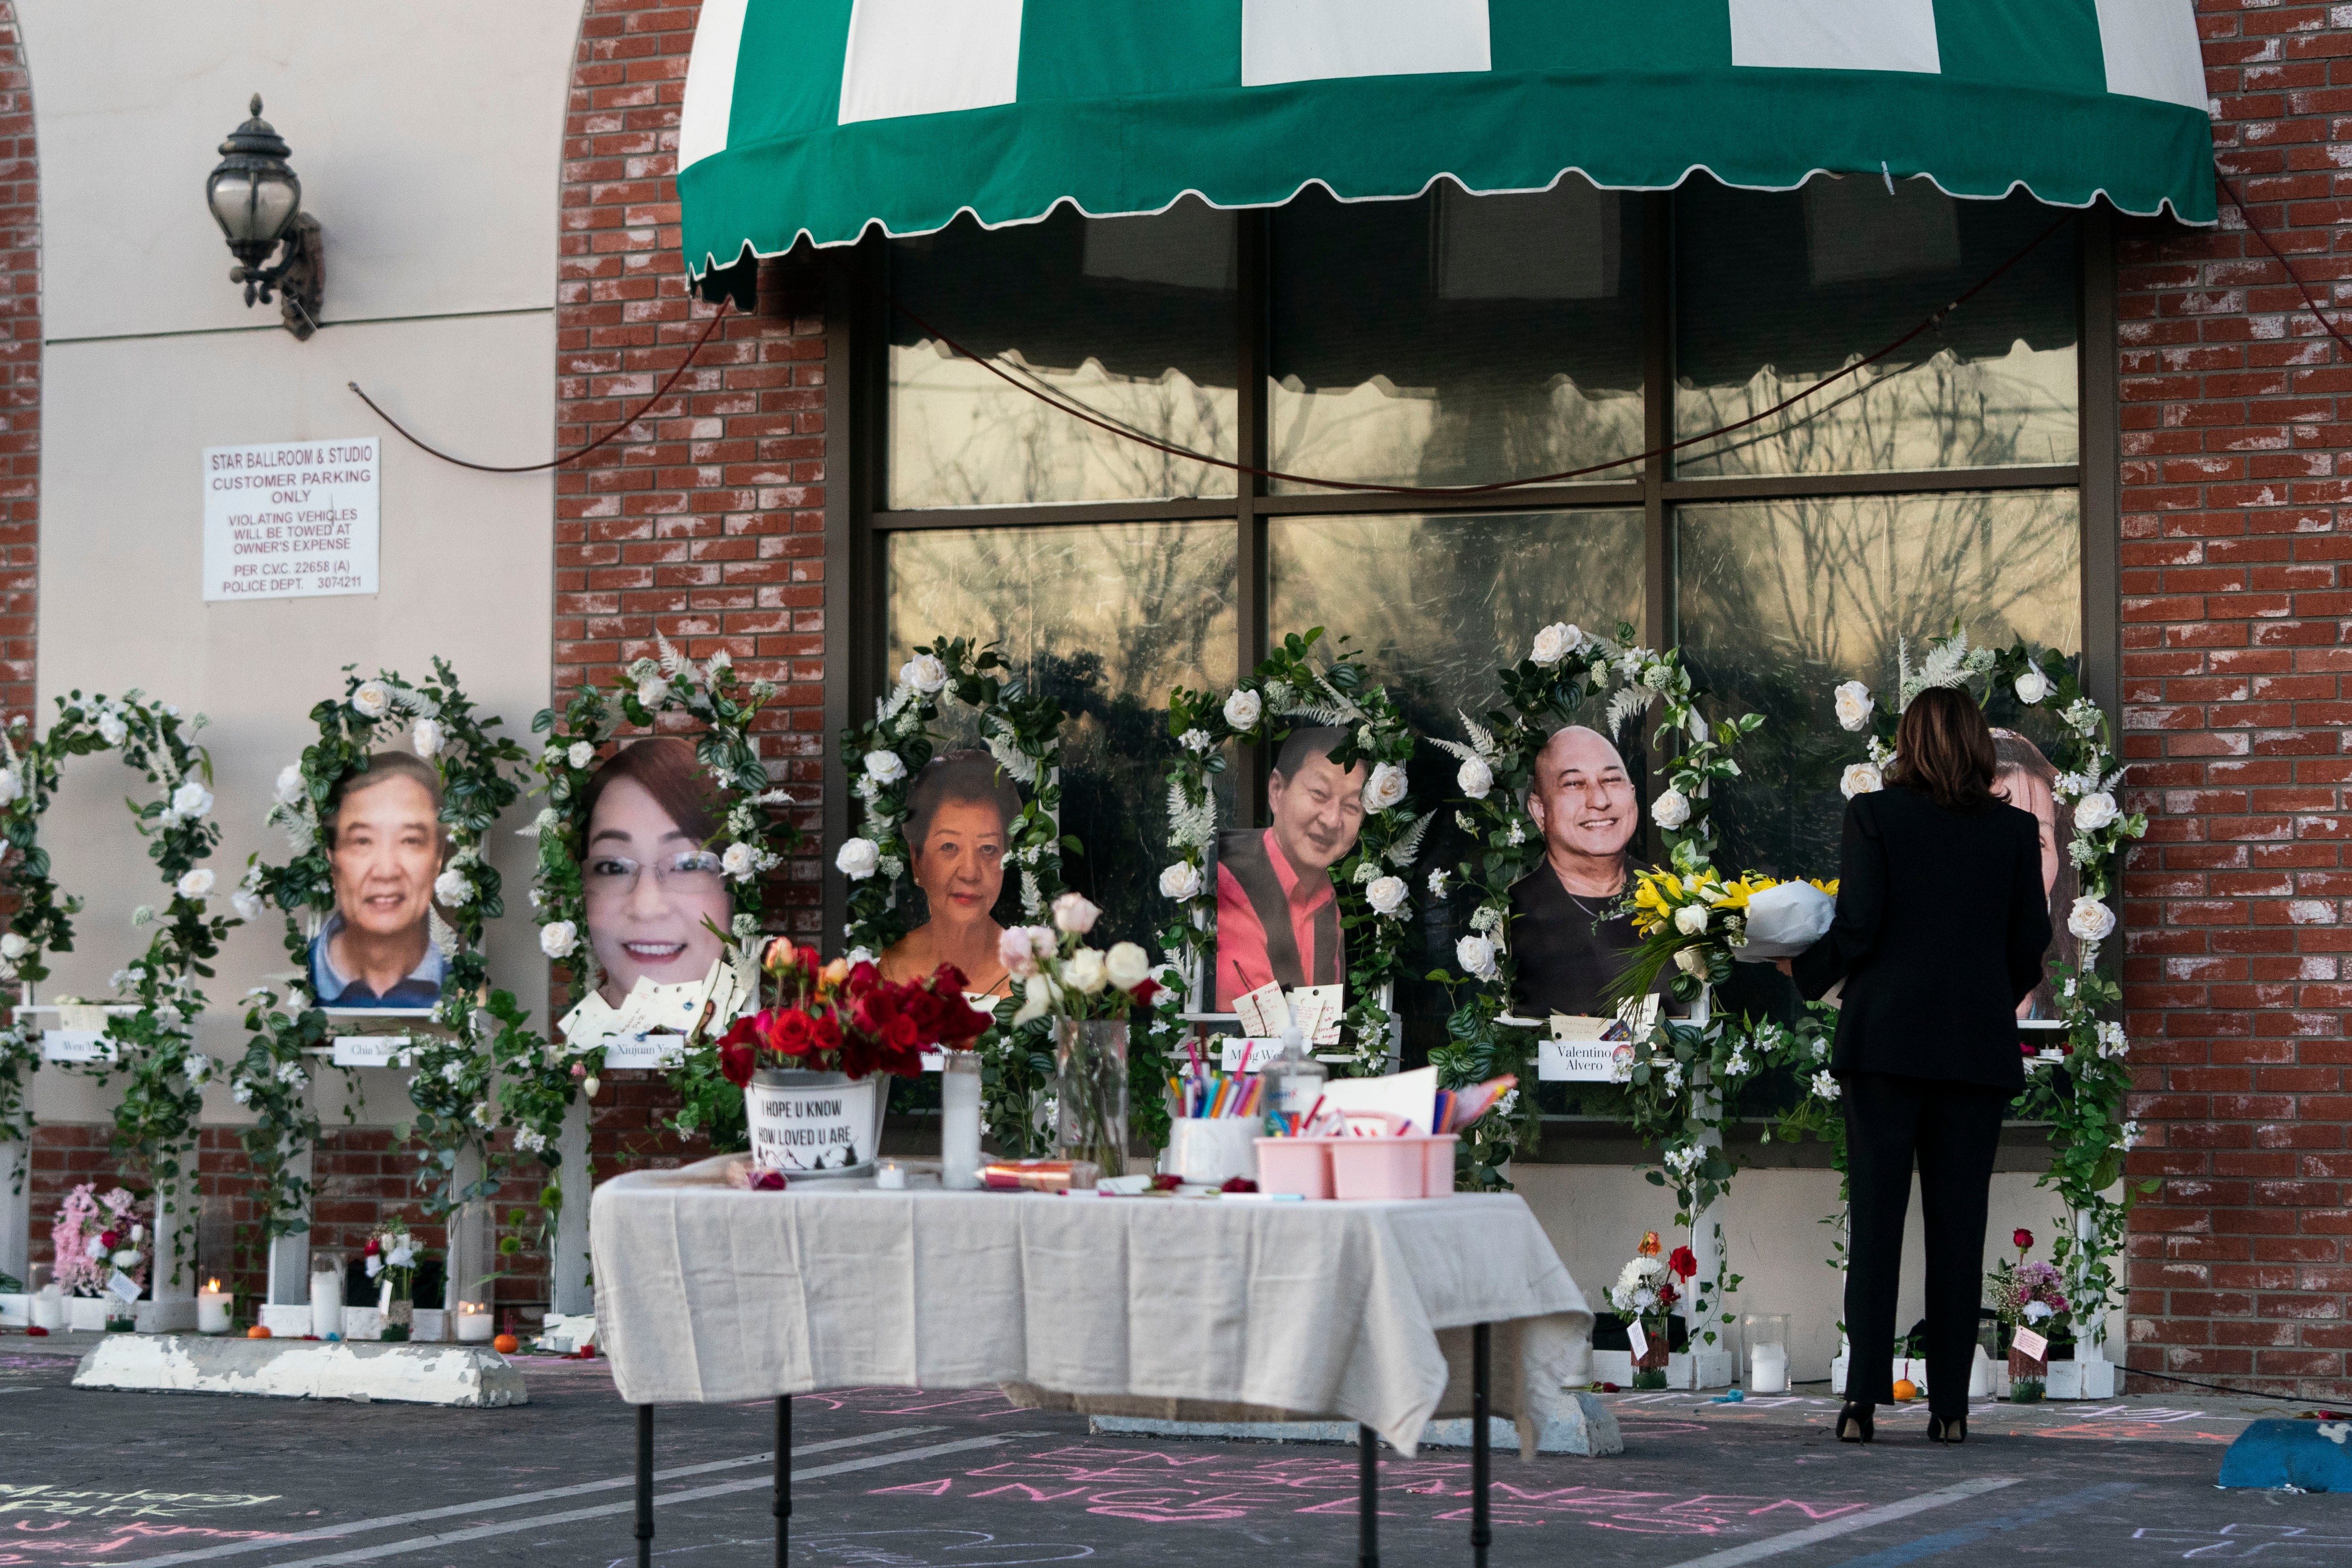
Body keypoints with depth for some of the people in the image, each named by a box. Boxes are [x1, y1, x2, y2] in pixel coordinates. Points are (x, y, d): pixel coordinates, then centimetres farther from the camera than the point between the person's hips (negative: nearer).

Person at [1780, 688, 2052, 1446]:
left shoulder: (1875, 815, -3)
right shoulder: (2015, 829, 4)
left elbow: (1856, 930, -7)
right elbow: (2031, 946, 6)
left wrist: (1801, 969, 11)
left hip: (1886, 1039, -2)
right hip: (1978, 1045, 2)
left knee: (1875, 1218, 1)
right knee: (1958, 1222, 5)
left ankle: (1863, 1399, -4)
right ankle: (1949, 1405, 4)